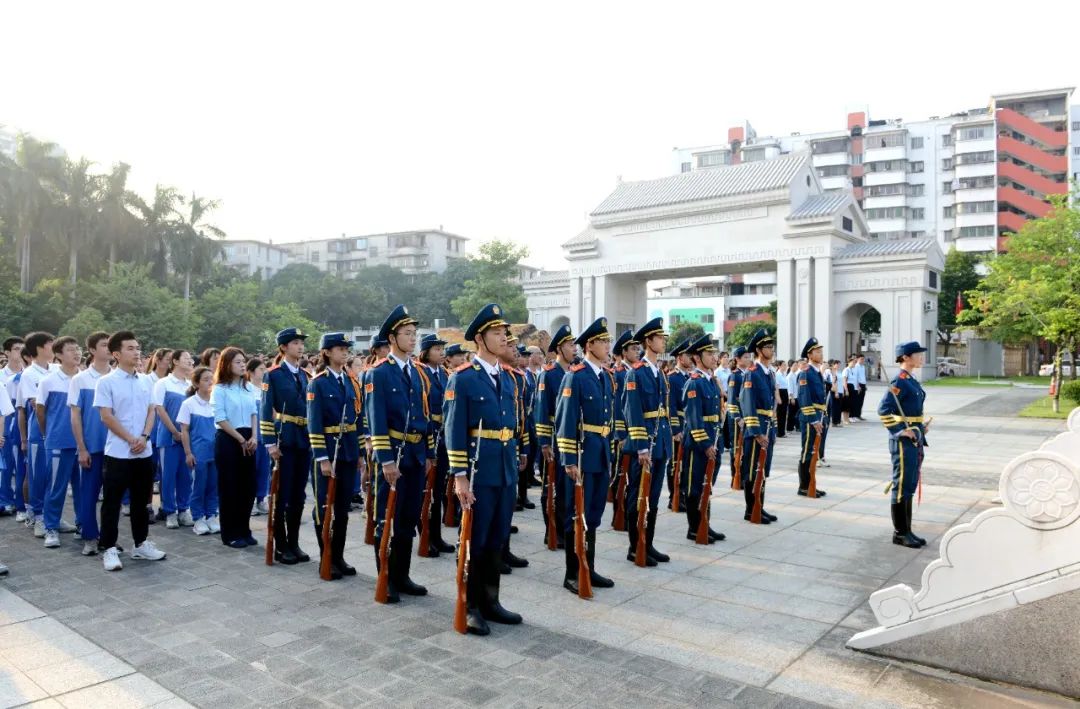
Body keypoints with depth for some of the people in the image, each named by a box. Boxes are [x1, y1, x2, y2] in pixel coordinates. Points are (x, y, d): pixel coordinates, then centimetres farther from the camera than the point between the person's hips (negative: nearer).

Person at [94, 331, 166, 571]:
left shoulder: (145, 381, 9)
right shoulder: (106, 382, -6)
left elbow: (151, 412, 8)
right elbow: (106, 417, -10)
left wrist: (144, 437, -7)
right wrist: (130, 440, -12)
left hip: (144, 452, 5)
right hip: (118, 452, -5)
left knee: (141, 501, 13)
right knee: (112, 502, 2)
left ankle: (140, 544, 23)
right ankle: (109, 549, 11)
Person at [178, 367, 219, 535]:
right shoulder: (189, 403, -4)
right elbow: (184, 430, -3)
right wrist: (188, 453, -7)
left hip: (216, 450, 3)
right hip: (199, 451, -3)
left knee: (214, 485, 8)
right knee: (199, 485, 4)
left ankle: (211, 517, 18)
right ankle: (198, 519, 14)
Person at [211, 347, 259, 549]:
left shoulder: (247, 388, 9)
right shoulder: (220, 389, -7)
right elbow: (221, 420, -11)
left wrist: (253, 437, -3)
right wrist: (241, 439, -12)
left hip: (247, 440, 5)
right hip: (228, 440, -5)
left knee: (248, 486, 8)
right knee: (229, 487, 1)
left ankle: (244, 530, 19)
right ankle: (230, 534, 11)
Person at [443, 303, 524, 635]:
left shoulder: (507, 377, 12)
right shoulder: (462, 378, -10)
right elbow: (455, 431, -13)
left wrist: (515, 461, 16)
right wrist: (460, 476, -16)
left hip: (507, 471, 7)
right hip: (479, 471, -7)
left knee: (498, 539, 14)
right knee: (475, 540, 4)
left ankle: (490, 601, 27)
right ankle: (470, 607, 17)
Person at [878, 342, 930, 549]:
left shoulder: (912, 380, 13)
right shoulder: (900, 381, -15)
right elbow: (883, 409, -23)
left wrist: (922, 425, 11)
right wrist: (901, 431, -21)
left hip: (915, 439, 10)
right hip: (904, 440, -10)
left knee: (910, 486, 14)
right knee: (901, 486, -1)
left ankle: (907, 530, 23)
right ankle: (900, 533, 7)